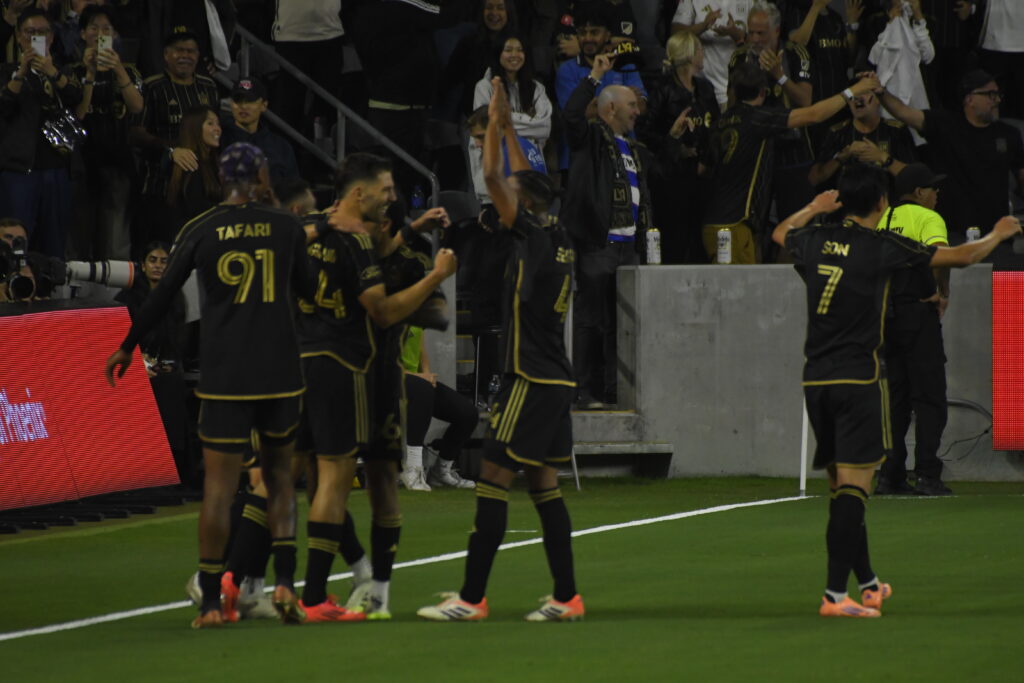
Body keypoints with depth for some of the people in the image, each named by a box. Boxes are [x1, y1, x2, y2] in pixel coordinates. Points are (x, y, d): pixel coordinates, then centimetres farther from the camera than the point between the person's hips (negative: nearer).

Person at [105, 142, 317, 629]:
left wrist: (127, 347, 15)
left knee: (219, 483, 0)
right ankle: (285, 581, 2)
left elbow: (163, 295, 2)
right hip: (280, 371, 1)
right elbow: (309, 291, 15)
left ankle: (210, 602, 0)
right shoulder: (286, 227, 2)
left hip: (224, 375, -1)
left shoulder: (199, 231, -1)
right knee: (279, 473, 16)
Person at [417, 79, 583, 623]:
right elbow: (529, 185, 28)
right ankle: (566, 598, 9)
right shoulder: (559, 241, 12)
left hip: (531, 381, -9)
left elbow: (493, 180, -13)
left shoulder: (533, 236, -11)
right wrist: (510, 131, 33)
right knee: (543, 486, 10)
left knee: (492, 481, -8)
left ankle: (471, 598, -10)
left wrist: (495, 126, -3)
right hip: (555, 379, 9)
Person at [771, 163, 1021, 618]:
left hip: (815, 379, 6)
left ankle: (868, 584, 26)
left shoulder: (815, 241, 6)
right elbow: (962, 256, 2)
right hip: (859, 378, -6)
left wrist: (814, 209, 47)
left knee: (842, 487, 14)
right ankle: (835, 594, -18)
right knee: (854, 486, -9)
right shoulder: (881, 247, -8)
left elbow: (781, 233, 32)